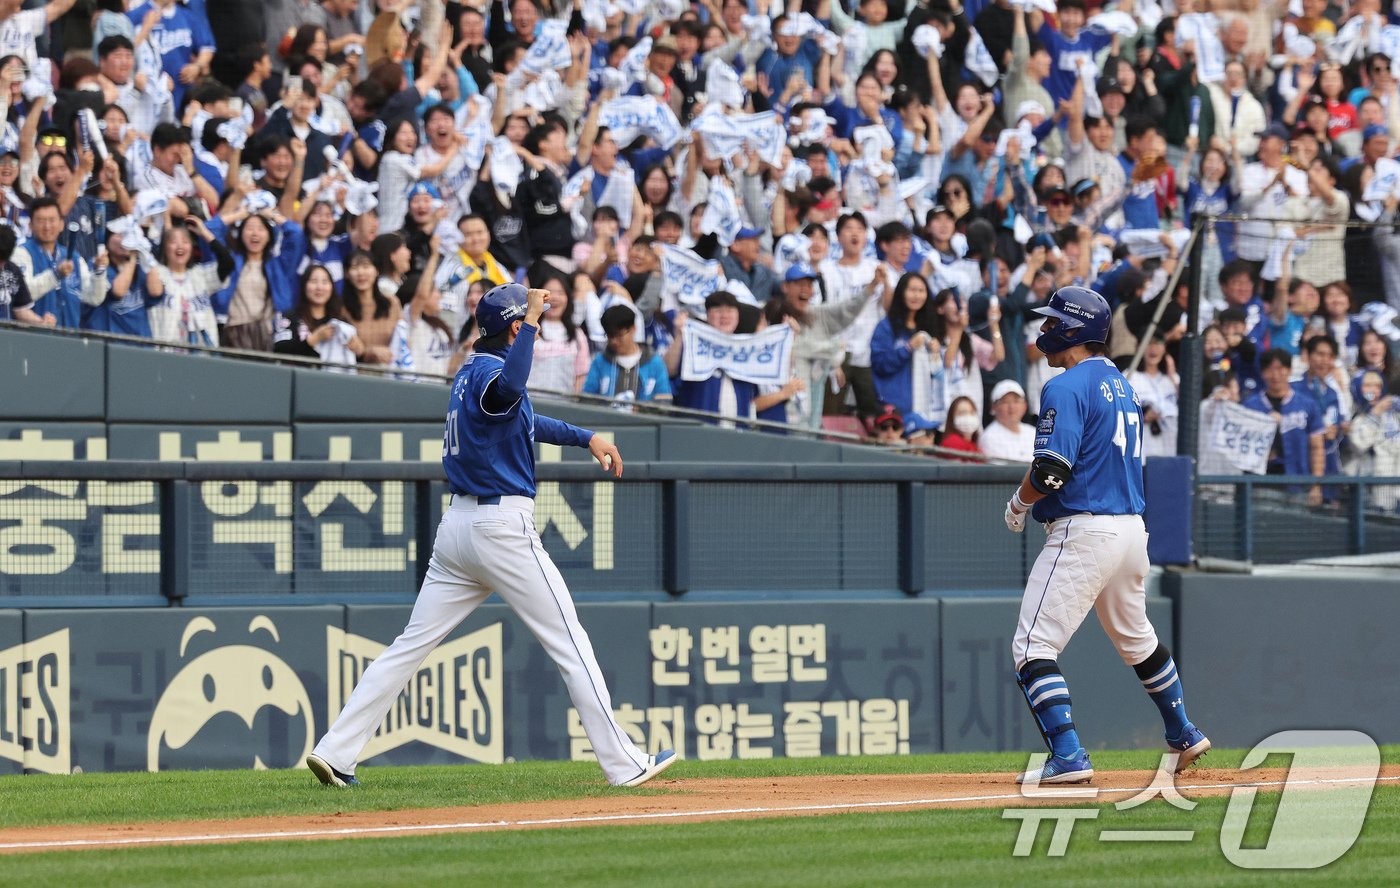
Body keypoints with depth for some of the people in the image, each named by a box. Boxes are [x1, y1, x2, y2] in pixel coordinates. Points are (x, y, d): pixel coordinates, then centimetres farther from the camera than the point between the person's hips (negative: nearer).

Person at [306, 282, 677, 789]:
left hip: (457, 527, 9)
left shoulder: (471, 371, 16)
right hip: (503, 528, -9)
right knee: (569, 644, 0)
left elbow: (524, 418, 32)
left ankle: (335, 753, -2)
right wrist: (533, 323, -39)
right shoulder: (490, 373, -14)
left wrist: (585, 438, 27)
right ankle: (622, 764, 2)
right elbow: (511, 387, -40)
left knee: (412, 645, 6)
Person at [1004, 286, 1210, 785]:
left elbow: (1052, 472, -21)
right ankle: (1184, 737, 38)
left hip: (1084, 531, -9)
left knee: (1032, 647, -8)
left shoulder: (1067, 388, -13)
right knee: (1136, 639, 28)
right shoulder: (1123, 386, 14)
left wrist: (1018, 505, -2)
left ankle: (1068, 757, -19)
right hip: (1132, 527, 9)